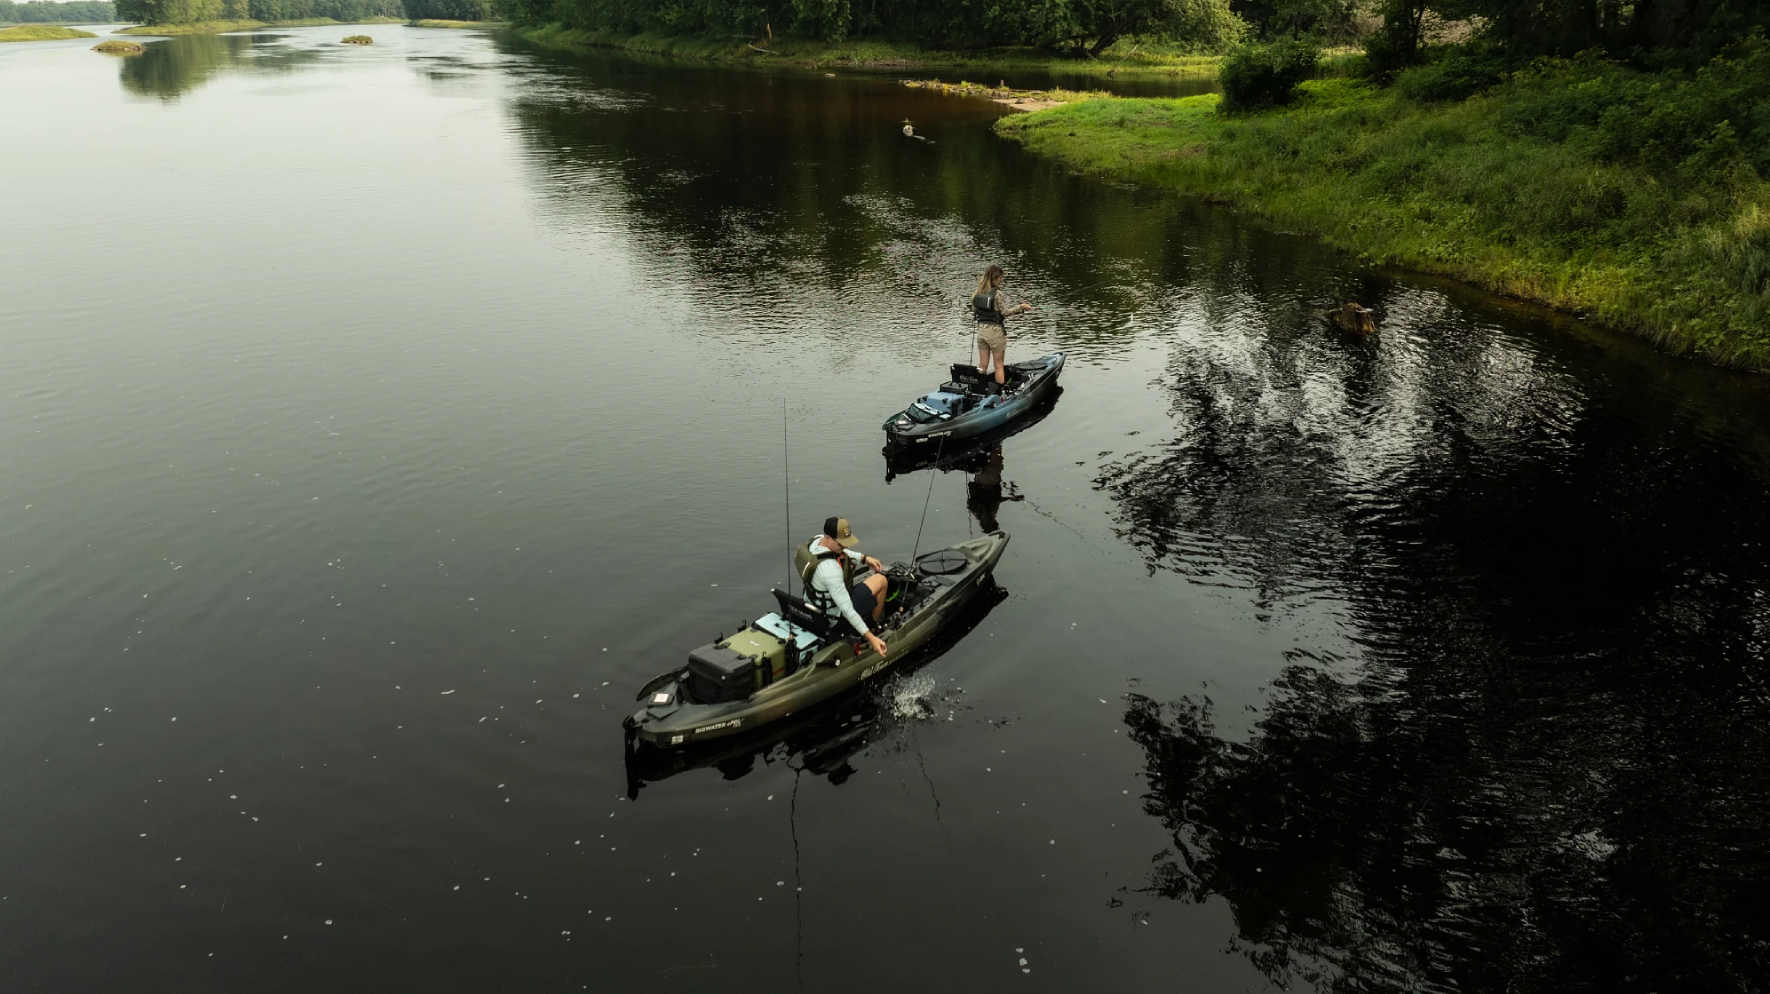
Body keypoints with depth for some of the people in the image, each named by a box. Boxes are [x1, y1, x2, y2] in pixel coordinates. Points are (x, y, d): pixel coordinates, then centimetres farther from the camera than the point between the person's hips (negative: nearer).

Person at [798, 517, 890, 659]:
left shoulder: (816, 540, -12)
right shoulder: (829, 568, -39)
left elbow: (841, 552, 11)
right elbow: (846, 609, -38)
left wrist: (865, 558, -2)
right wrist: (870, 637, -39)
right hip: (836, 617, -9)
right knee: (880, 580, -5)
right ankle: (874, 626, 15)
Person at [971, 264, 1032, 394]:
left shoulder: (977, 293, 1)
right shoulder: (998, 294, -16)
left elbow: (974, 311, 7)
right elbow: (1005, 312, -14)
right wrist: (1020, 307, -4)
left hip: (981, 330, 5)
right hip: (995, 331, -5)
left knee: (982, 365, 11)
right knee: (999, 366, 5)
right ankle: (1001, 393, 9)